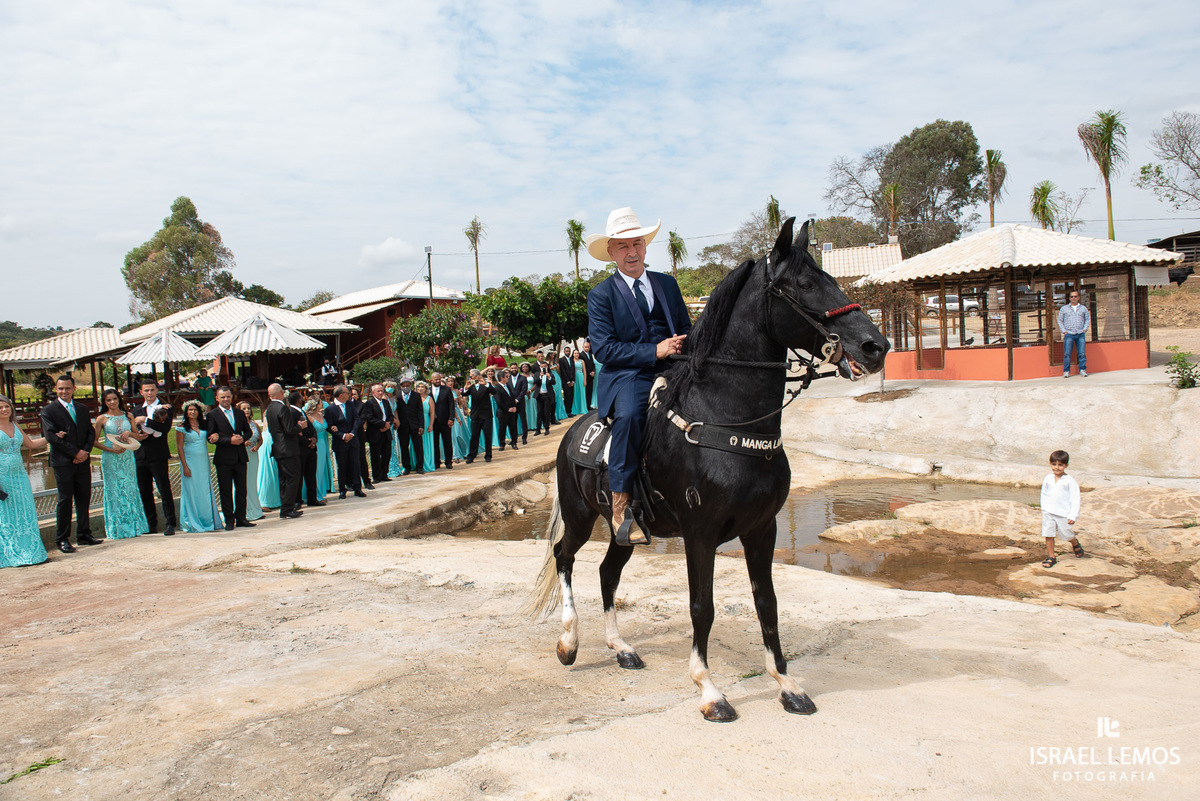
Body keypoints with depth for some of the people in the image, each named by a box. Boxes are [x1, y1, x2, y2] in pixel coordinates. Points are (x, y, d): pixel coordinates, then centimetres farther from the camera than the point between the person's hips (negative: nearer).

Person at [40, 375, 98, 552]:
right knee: (65, 500, -2)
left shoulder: (82, 409, 14)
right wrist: (75, 452, -14)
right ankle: (63, 539, 6)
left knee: (84, 499, 7)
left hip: (82, 461, 4)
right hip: (63, 462, -4)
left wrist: (85, 451, -6)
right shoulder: (48, 410, -2)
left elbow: (91, 432, 12)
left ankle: (84, 534, 16)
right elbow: (51, 436, -10)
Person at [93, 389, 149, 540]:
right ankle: (118, 529, 7)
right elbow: (95, 441, -1)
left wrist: (129, 433, -8)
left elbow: (137, 436, 13)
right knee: (114, 492, 0)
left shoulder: (128, 415, 9)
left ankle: (133, 526, 11)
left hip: (128, 457, 3)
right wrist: (111, 449, -13)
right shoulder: (102, 418, 0)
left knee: (130, 489, 3)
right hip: (110, 458, -3)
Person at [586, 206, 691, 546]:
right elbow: (604, 348, -7)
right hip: (627, 377, -5)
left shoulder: (667, 283, 20)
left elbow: (686, 329, 23)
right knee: (629, 414, -37)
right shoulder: (601, 296, 5)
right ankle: (621, 506, -30)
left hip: (672, 371, 5)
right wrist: (655, 351, -15)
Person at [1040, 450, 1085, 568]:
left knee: (1066, 534, 9)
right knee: (1048, 535, 1)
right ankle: (1051, 557, 12)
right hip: (1048, 512, 3)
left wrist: (1073, 516, -10)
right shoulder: (1048, 479, 4)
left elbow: (1075, 499, -6)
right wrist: (1044, 509, 11)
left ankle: (1075, 543, 43)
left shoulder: (1070, 481, -7)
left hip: (1063, 514, -3)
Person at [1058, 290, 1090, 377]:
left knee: (1082, 353, -3)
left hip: (1080, 334, 1)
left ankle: (1082, 370, 5)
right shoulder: (1064, 308, 11)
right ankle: (1066, 371, 0)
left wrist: (1085, 329, 5)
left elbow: (1088, 319, 18)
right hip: (1069, 334, -1)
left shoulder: (1083, 308, 14)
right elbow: (1060, 320, 12)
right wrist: (1064, 331, 1)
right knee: (1067, 354, -6)